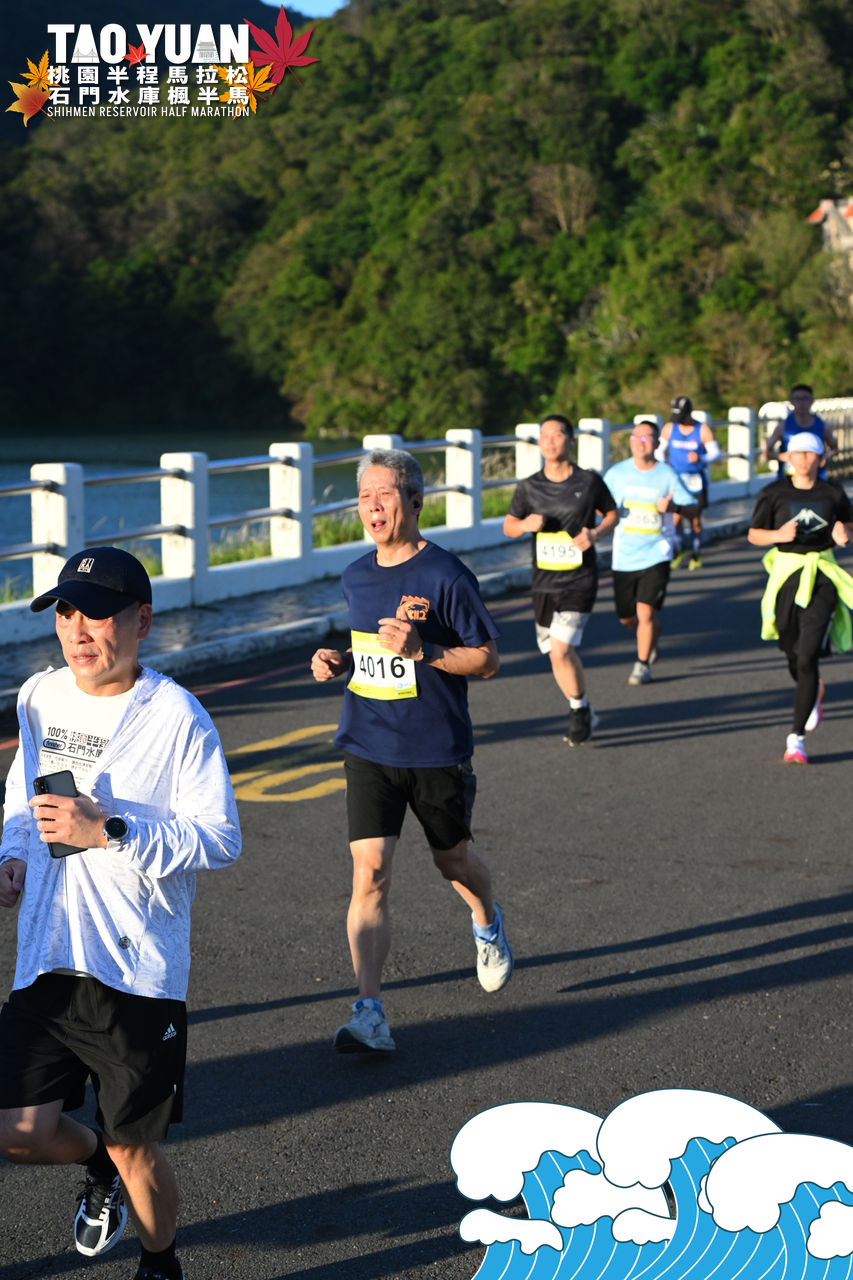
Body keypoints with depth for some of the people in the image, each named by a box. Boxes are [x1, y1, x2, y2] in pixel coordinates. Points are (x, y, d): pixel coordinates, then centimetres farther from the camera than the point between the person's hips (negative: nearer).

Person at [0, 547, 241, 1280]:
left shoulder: (176, 717, -12)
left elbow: (221, 840, -14)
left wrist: (110, 833, -23)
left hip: (138, 967, -5)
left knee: (134, 1148, 5)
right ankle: (99, 1166, 36)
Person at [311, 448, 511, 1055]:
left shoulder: (446, 576, -12)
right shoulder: (357, 578, 6)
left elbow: (487, 659, -10)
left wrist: (420, 650, -24)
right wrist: (339, 662, 2)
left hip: (437, 751, -3)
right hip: (369, 748, 3)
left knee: (453, 859, 17)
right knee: (369, 873, -10)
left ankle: (488, 925, 52)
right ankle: (369, 1012, -12)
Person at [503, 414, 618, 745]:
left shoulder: (589, 481, -5)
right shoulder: (529, 487, 1)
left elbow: (612, 513, 10)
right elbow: (509, 526, 10)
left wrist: (595, 534, -11)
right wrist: (526, 524, -12)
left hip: (580, 580, -4)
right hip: (544, 581, 4)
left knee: (560, 650, -17)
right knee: (557, 654, 11)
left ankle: (580, 708, 5)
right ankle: (582, 713, 32)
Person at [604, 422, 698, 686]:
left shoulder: (667, 475, -4)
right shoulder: (617, 473, 1)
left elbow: (693, 509, -4)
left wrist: (673, 507, -25)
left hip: (656, 555, -3)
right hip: (624, 556, 3)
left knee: (645, 612, -13)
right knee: (626, 618, 11)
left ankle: (643, 664, 6)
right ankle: (653, 636, 43)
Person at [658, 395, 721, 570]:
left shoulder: (703, 430, -6)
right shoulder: (669, 428, 0)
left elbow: (715, 453, -5)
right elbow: (660, 450, 10)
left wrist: (700, 458, -24)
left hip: (696, 481, -1)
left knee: (695, 519, 2)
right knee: (676, 518, -9)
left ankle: (696, 555, 22)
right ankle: (679, 550, 17)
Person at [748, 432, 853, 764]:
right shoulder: (774, 493, -1)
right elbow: (754, 535, 3)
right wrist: (778, 535, -17)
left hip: (823, 578, -1)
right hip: (786, 575, 1)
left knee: (807, 657, -13)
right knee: (793, 655, 12)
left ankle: (796, 738, -9)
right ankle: (814, 691, 51)